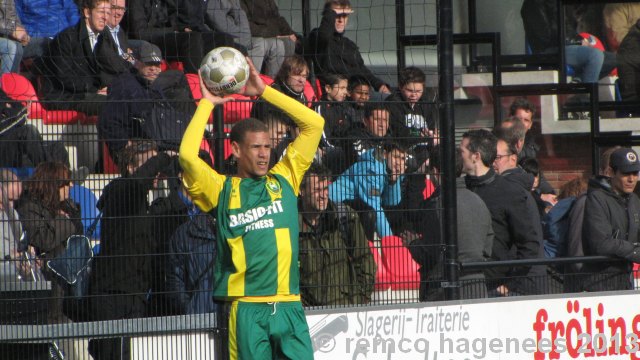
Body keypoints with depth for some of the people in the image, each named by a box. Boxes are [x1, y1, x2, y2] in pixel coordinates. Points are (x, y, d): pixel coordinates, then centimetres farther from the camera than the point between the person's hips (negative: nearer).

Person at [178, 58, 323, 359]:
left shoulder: (284, 179, 14)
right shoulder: (221, 190, 6)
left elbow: (314, 123, 14)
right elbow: (188, 155, -10)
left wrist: (264, 91, 12)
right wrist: (207, 104, 2)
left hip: (289, 304, 3)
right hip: (247, 307, -3)